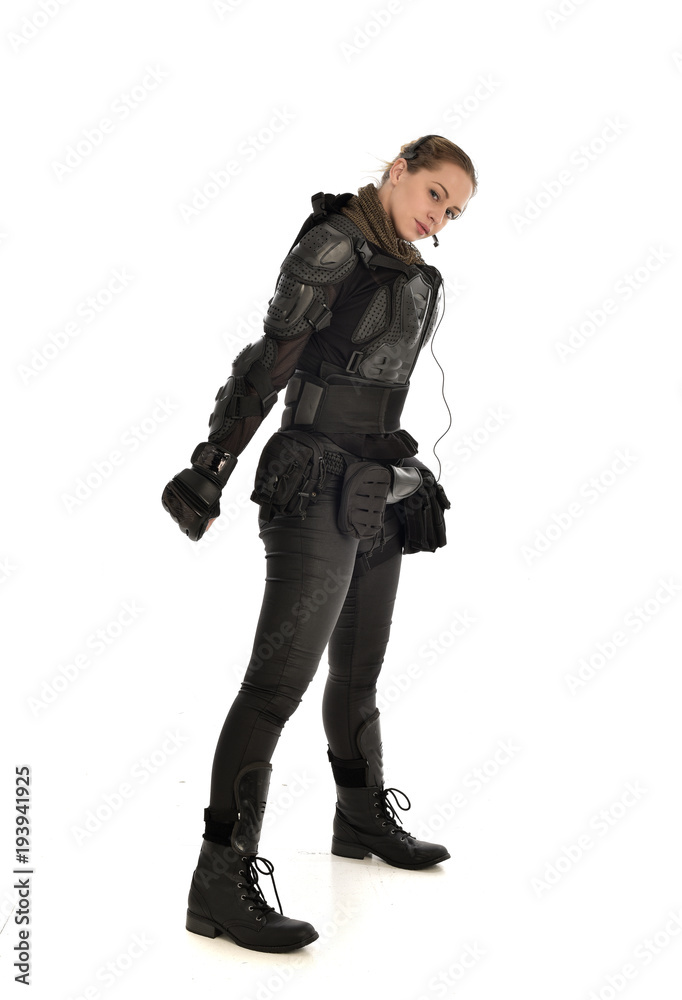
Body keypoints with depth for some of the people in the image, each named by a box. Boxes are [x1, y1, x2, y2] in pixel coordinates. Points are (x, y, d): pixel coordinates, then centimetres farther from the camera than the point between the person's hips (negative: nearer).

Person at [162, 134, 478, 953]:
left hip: (376, 493, 9)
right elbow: (271, 359, -14)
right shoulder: (333, 244, -8)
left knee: (360, 668, 18)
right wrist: (211, 468, -17)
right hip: (317, 485, -8)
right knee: (282, 673, -14)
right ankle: (221, 882, -11)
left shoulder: (415, 279, 16)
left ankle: (364, 819, 35)